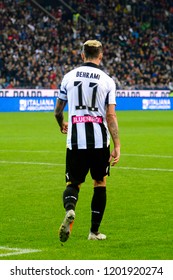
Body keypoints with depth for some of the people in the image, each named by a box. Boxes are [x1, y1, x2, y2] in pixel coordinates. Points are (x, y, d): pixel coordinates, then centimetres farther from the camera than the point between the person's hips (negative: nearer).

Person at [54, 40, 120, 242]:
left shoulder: (69, 76, 4)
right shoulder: (107, 81, -2)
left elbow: (57, 111, 12)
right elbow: (111, 115, -8)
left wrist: (62, 126, 34)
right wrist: (117, 146, -7)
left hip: (75, 140, 1)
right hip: (99, 140, -1)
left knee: (73, 183, 8)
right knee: (100, 183, 15)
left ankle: (69, 209, -27)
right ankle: (94, 231, 17)